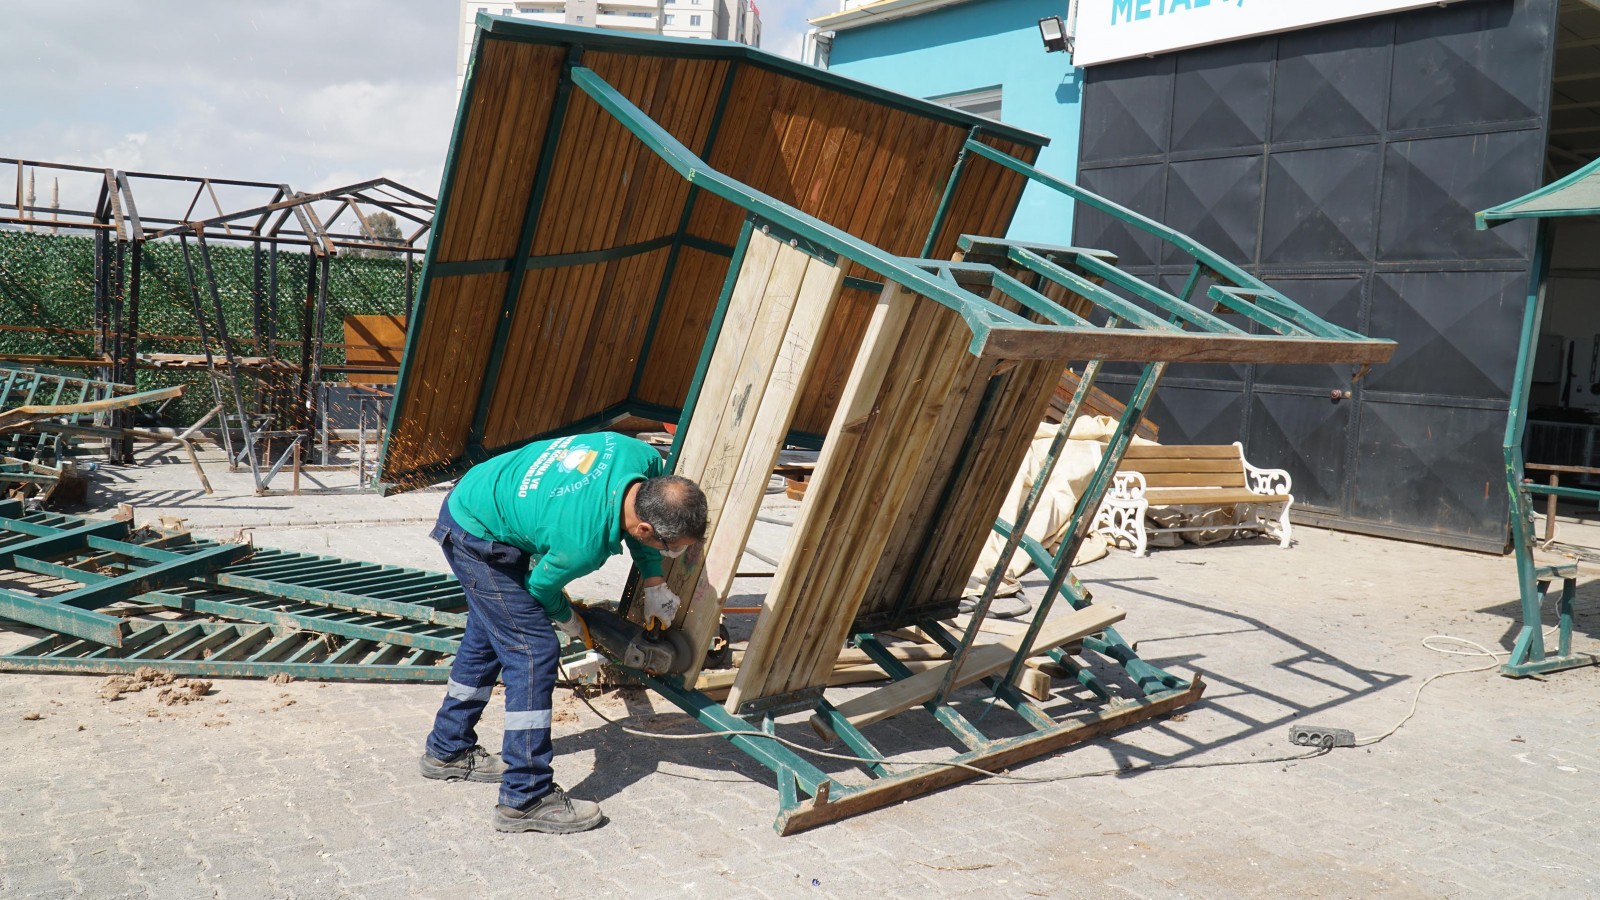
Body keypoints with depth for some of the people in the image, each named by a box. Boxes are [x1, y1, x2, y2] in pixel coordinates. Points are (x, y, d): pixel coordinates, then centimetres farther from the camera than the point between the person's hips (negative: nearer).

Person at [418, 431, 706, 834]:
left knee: (487, 638, 21)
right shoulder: (584, 542, -37)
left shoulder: (645, 459, -20)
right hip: (477, 537, -9)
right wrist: (570, 622, 7)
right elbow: (541, 586, -14)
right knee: (533, 651, -11)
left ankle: (448, 751, 40)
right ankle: (526, 799, -5)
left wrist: (654, 583, 5)